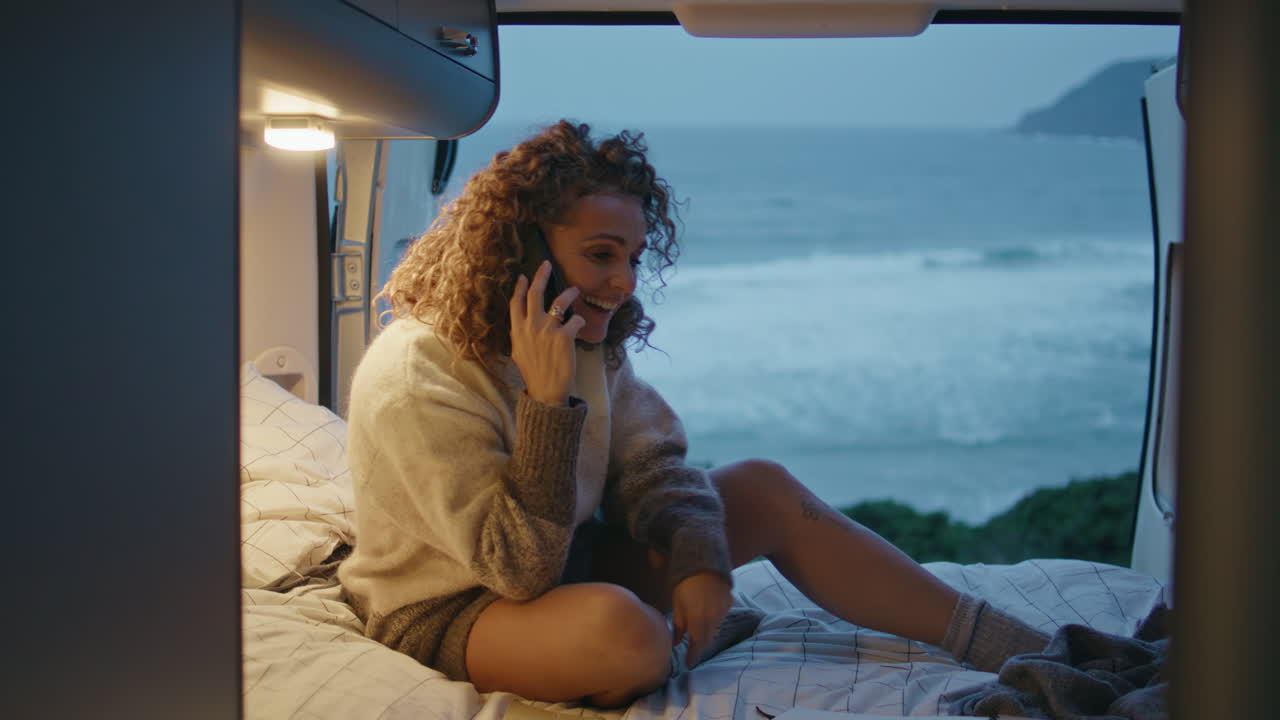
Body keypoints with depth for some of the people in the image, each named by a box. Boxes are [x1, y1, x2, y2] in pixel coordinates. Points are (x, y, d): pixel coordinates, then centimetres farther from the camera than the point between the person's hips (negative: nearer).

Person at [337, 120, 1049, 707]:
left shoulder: (592, 339, -2)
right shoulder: (416, 377, -27)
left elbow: (652, 466, -3)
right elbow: (521, 568, -27)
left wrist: (700, 561, -23)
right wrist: (547, 400, -35)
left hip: (569, 561, 8)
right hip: (451, 609, -7)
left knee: (764, 488, -3)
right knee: (623, 626, -38)